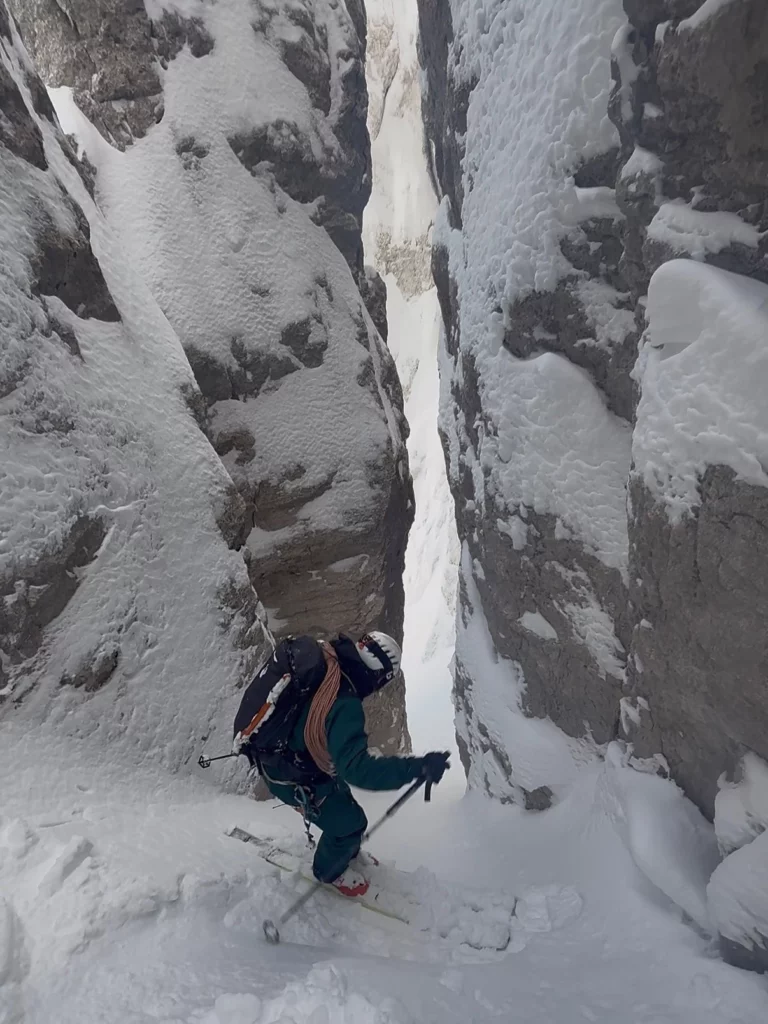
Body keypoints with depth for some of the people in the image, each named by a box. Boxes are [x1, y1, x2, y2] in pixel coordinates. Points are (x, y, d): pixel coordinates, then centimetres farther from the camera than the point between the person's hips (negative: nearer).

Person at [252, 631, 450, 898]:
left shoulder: (321, 660, -17)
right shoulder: (343, 705, -40)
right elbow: (356, 768, -43)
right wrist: (418, 767, -45)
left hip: (282, 751, 8)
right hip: (291, 776, -8)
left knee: (342, 802, 26)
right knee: (349, 822, 10)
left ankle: (347, 853, 52)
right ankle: (330, 870, 39)